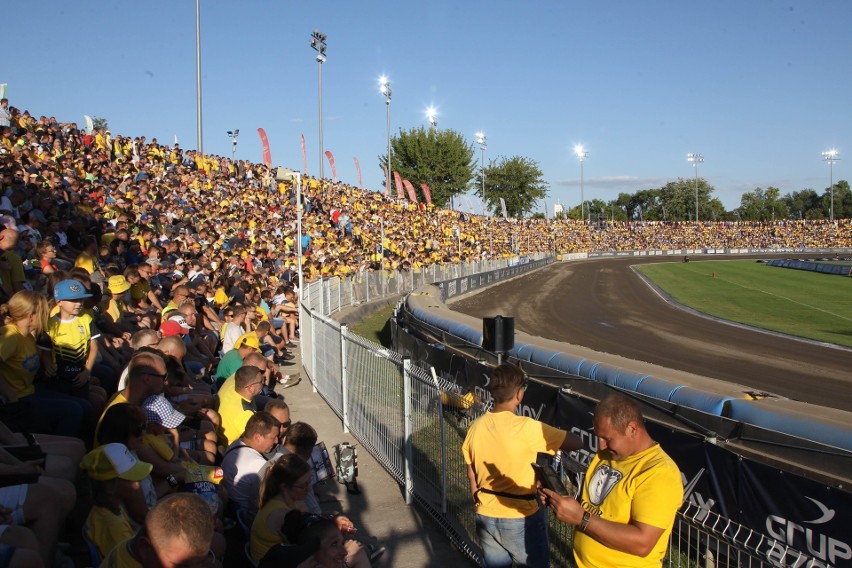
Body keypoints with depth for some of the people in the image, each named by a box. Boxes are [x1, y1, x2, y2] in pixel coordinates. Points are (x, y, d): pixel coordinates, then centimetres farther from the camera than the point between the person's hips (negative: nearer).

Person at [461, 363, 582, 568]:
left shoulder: (476, 427, -4)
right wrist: (555, 436, 6)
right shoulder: (526, 428, -21)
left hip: (486, 517, 5)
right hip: (520, 520, -5)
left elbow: (472, 476, 6)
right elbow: (576, 443, -14)